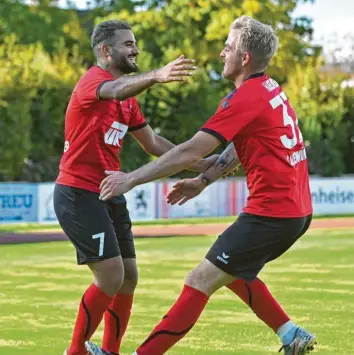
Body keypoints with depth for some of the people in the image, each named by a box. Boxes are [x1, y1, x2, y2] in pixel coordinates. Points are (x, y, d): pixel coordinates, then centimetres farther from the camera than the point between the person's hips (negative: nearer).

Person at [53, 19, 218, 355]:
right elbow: (116, 90, -39)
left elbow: (152, 142, 22)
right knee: (111, 274, -15)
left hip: (109, 196, 9)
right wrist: (156, 75, -59)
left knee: (128, 277, 7)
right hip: (79, 193, -9)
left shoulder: (128, 98, 16)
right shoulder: (92, 80, -13)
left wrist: (198, 164, 12)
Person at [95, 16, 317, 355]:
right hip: (296, 209, 9)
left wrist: (131, 179, -12)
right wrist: (203, 180, 20)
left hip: (270, 212, -9)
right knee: (234, 272, 25)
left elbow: (190, 152, -17)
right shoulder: (270, 90, 12)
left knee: (200, 282, -6)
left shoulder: (246, 98, -16)